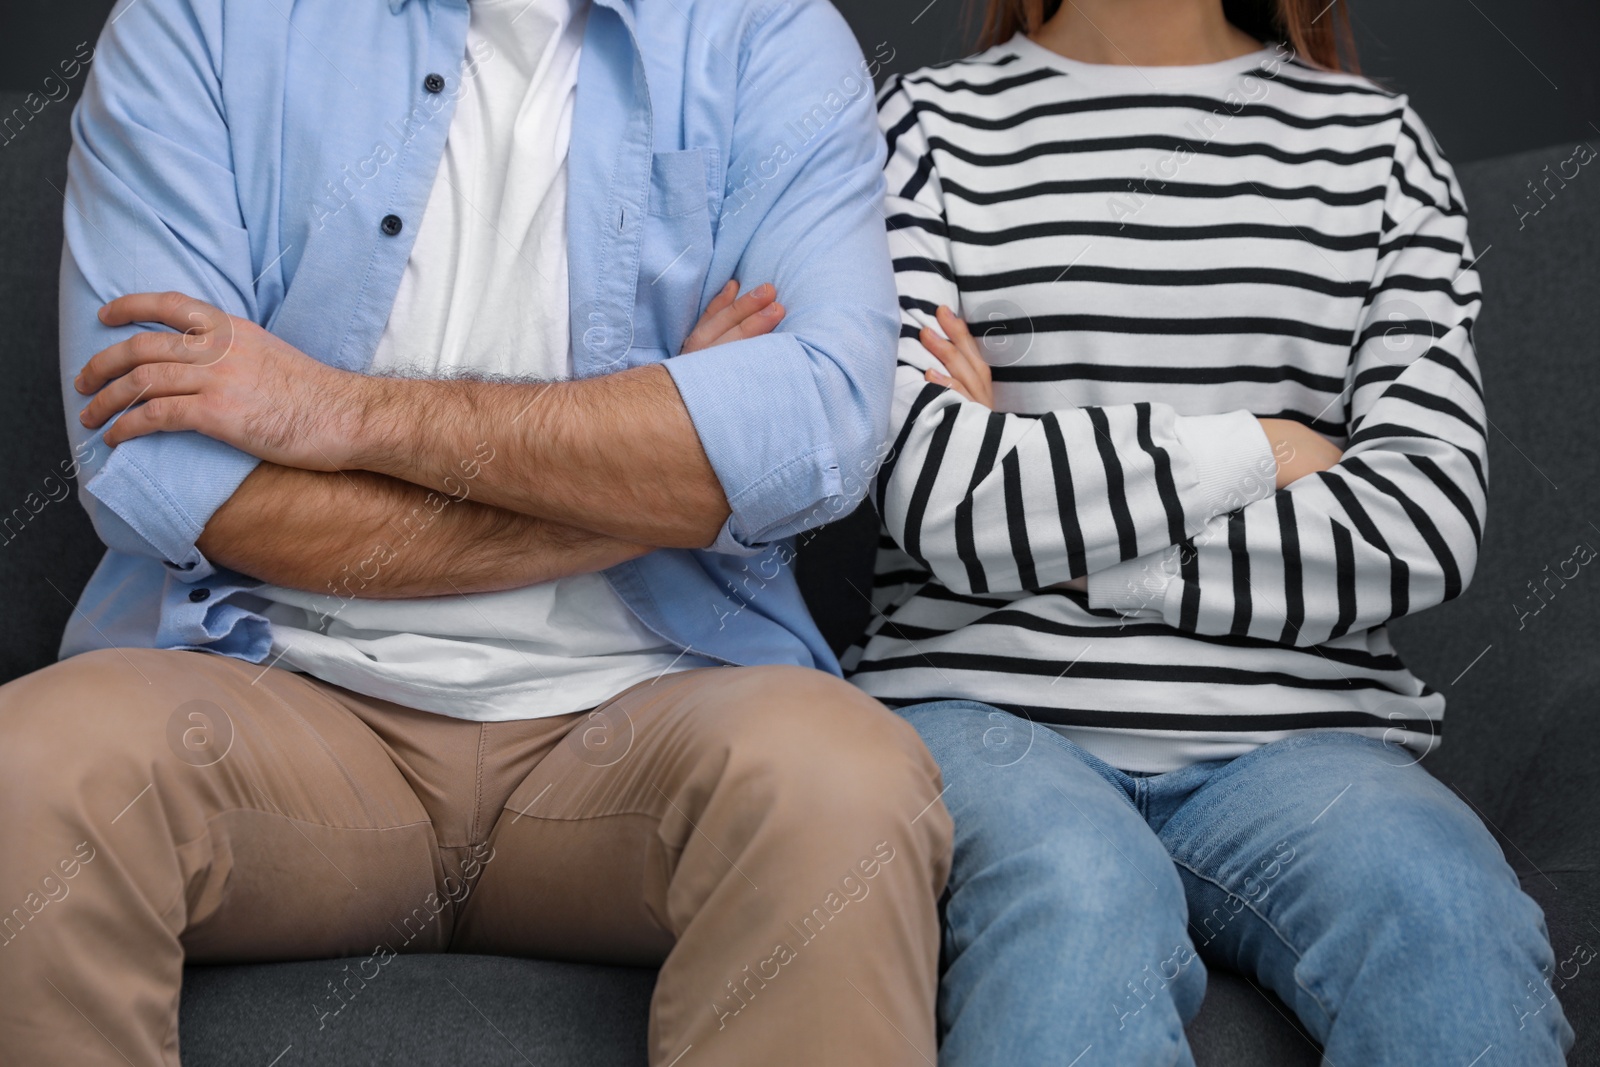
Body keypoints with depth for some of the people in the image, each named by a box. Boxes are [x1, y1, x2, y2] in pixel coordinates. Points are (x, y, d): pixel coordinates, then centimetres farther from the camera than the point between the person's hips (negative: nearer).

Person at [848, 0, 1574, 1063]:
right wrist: (1259, 450, 1)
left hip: (1292, 737, 2)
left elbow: (1427, 523, 1)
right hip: (994, 717, -1)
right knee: (1072, 898, -37)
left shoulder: (1376, 138, 16)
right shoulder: (932, 122, 11)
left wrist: (1065, 551, -3)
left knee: (1447, 909, -33)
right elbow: (934, 489, -6)